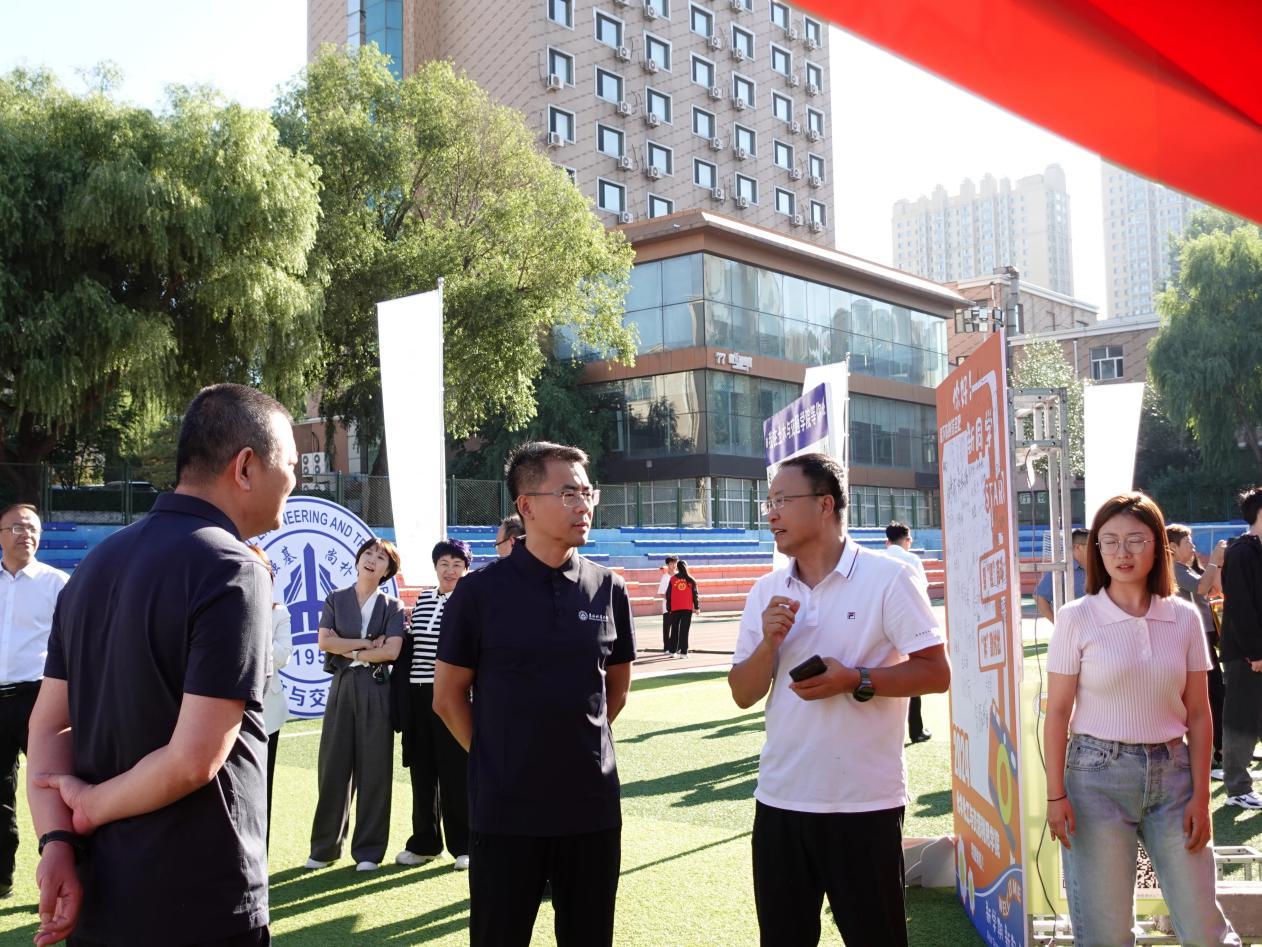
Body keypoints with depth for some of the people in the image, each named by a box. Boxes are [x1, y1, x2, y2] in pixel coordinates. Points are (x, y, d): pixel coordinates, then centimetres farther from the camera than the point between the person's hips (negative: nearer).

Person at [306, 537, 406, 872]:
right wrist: (367, 643, -8)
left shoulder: (393, 607, 4)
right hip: (342, 685, 1)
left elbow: (392, 650, -9)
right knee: (333, 766, 3)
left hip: (377, 689, -1)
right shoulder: (336, 599, 9)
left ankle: (369, 850, 9)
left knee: (374, 768, 1)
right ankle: (325, 847, 14)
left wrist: (348, 651, -6)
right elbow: (324, 641, -4)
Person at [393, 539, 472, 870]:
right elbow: (410, 645, 14)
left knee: (455, 771, 0)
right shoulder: (421, 600, 12)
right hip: (418, 694, 5)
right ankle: (424, 842, 23)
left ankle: (463, 845, 11)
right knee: (422, 769, 11)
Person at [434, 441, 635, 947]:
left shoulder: (608, 589, 2)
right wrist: (495, 758, 2)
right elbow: (448, 697, 1)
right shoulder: (481, 591, -6)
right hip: (505, 810, -2)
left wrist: (580, 745, 10)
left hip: (593, 805, 3)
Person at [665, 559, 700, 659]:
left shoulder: (673, 579, 0)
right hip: (687, 608, -1)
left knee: (674, 630, 11)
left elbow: (668, 594, 1)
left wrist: (669, 608, 9)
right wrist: (697, 607, 11)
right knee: (684, 630, -1)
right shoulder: (690, 580, 1)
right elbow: (695, 594, 2)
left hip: (675, 608, 1)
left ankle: (673, 650, 11)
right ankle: (683, 652, -5)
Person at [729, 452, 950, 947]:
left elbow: (937, 673, -8)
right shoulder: (766, 591, 7)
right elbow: (743, 695, 7)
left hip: (865, 803, -5)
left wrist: (855, 680, -19)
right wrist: (768, 643, -12)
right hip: (779, 798, 5)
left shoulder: (886, 578, -8)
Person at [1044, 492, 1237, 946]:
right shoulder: (1077, 619, -5)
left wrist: (1200, 795, 2)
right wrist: (1056, 795, -6)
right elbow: (1058, 712, -3)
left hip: (1170, 771, 2)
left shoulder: (1184, 618, 3)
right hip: (1098, 772, -2)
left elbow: (1198, 713, 6)